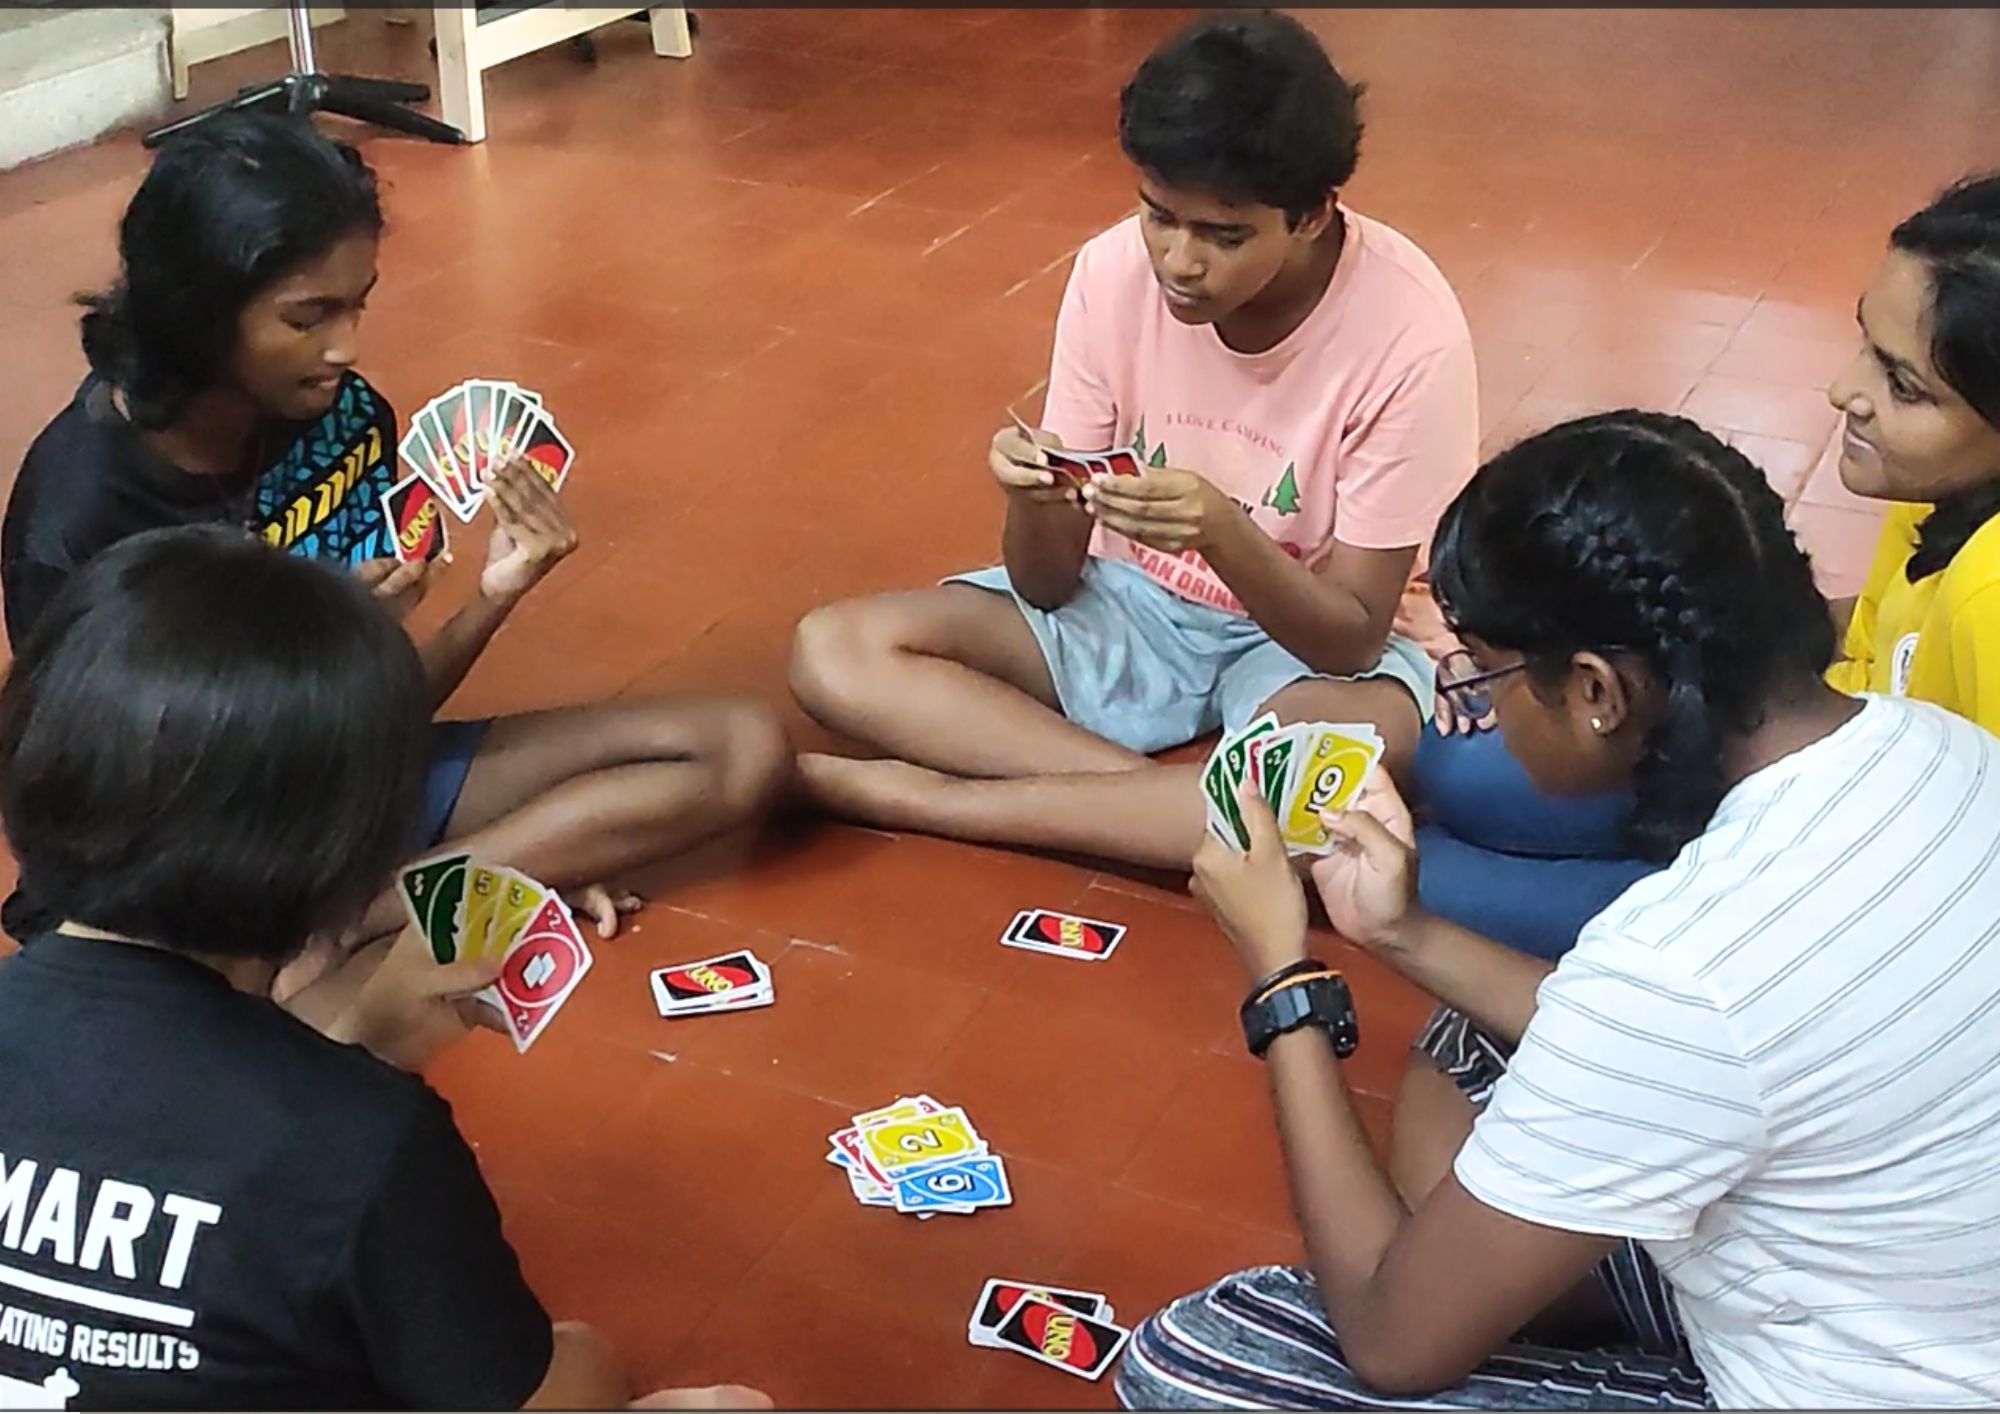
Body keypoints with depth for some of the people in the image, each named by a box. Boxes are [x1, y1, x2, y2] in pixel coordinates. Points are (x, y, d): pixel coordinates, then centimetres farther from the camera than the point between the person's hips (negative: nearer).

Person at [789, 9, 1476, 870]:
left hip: (1316, 636, -3)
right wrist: (1037, 497, -33)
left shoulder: (1407, 332, -24)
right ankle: (1163, 803, -23)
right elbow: (1047, 585, -10)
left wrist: (1221, 531, -39)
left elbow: (1354, 638, -21)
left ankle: (938, 798, -26)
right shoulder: (1113, 273, -15)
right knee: (834, 652, -16)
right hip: (1132, 603, 3)